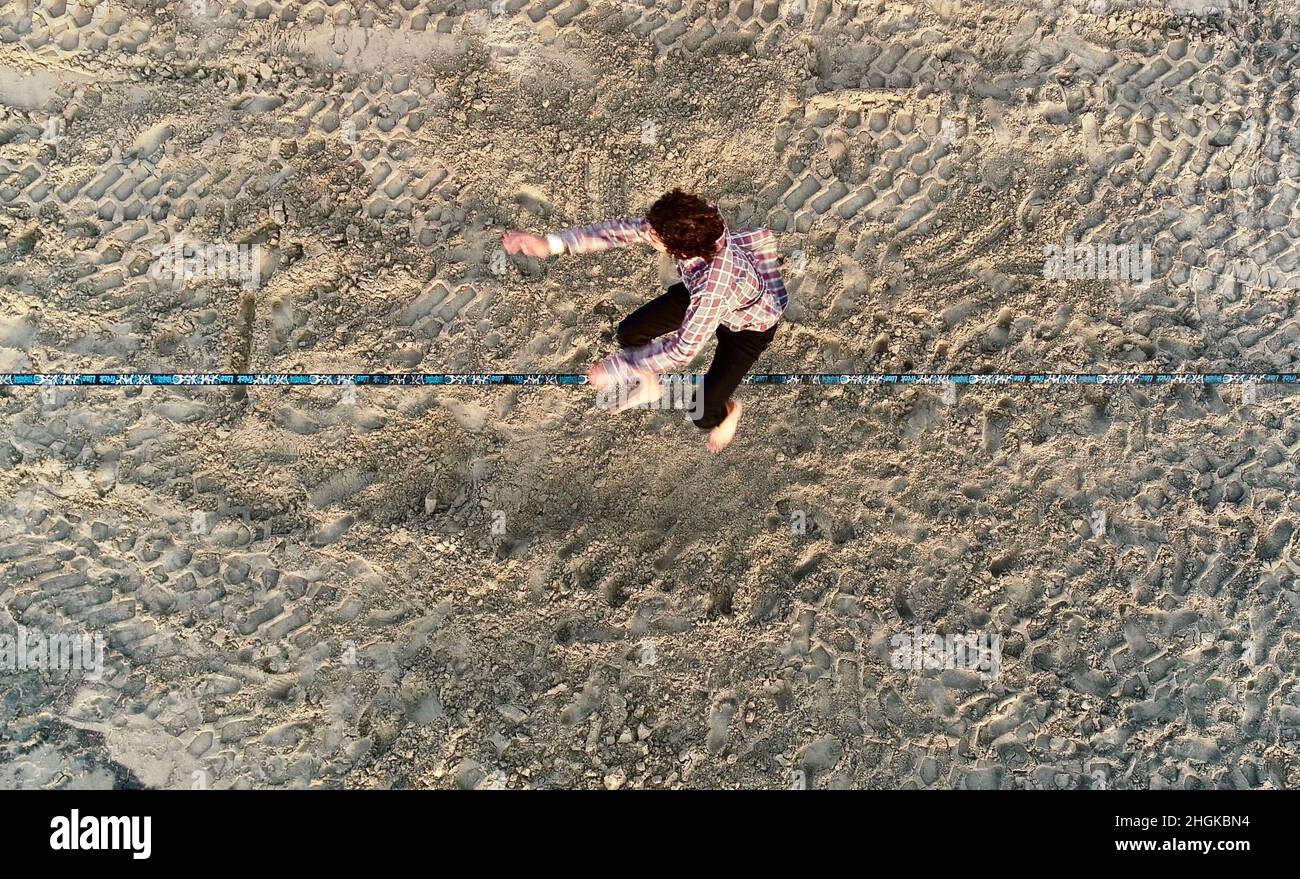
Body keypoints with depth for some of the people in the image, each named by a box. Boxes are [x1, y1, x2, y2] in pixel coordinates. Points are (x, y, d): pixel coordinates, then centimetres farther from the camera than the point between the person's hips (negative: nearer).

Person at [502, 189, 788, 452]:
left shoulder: (714, 287, -48)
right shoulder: (692, 227, -32)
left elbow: (682, 351, -36)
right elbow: (624, 231, -19)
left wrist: (615, 369, -28)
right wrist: (552, 243, -25)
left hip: (751, 323, -6)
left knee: (702, 414, -9)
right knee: (629, 332, 3)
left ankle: (729, 410, 30)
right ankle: (651, 386, 35)